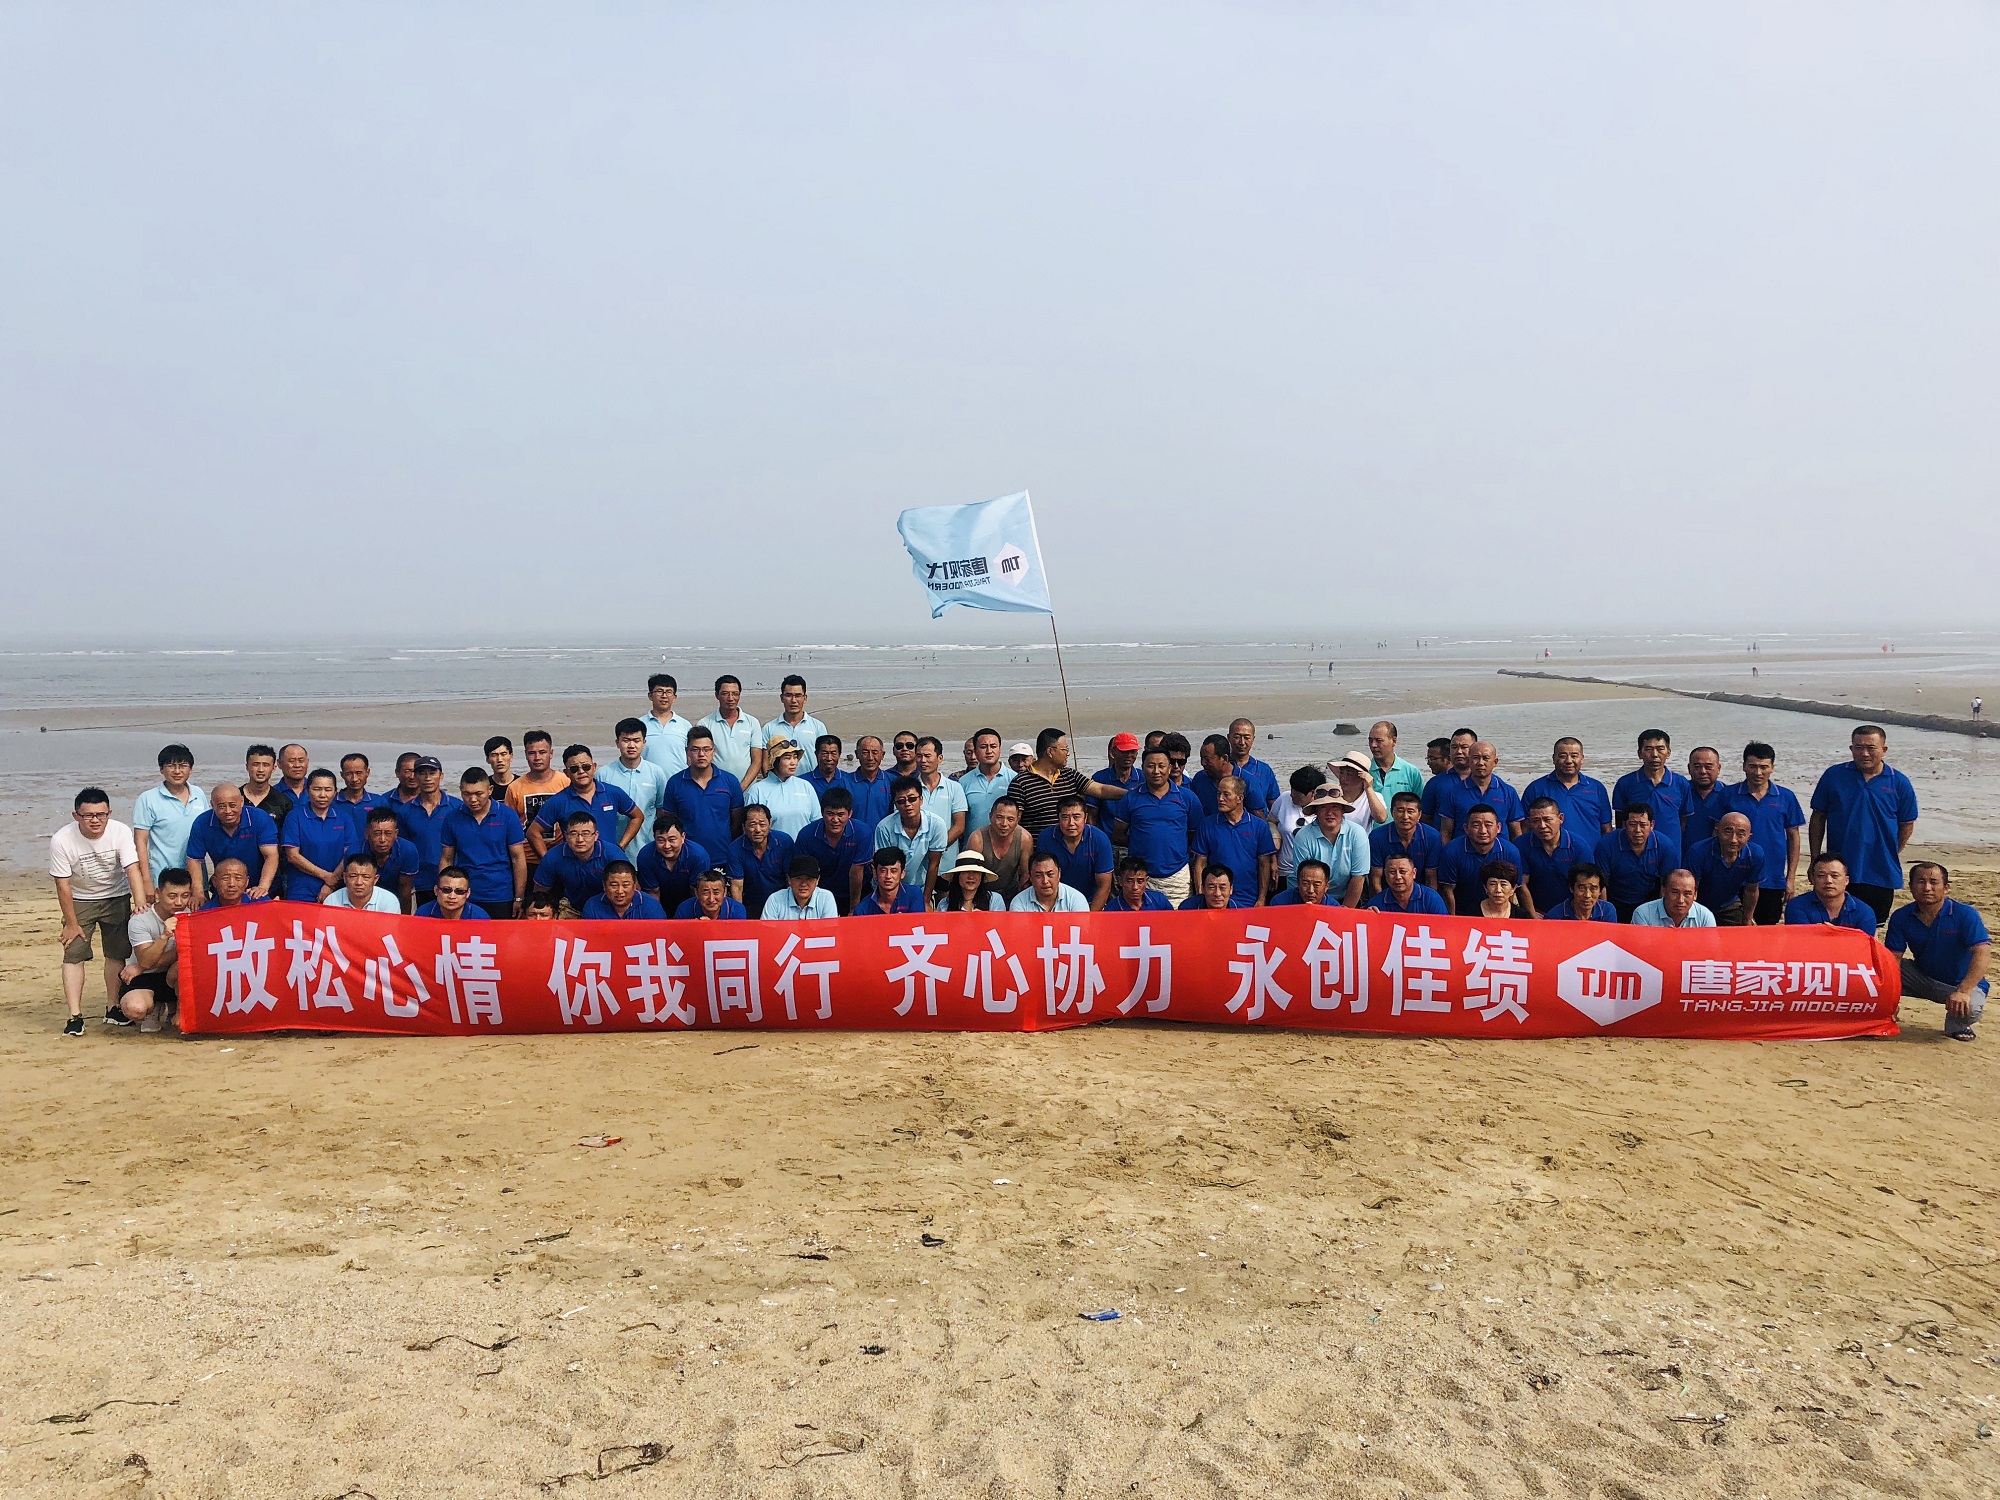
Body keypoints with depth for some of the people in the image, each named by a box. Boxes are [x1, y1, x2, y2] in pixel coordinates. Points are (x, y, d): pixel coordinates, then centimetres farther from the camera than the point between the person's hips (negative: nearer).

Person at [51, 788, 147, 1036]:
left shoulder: (120, 832, -22)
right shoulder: (61, 840, -23)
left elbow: (133, 868, -30)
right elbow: (63, 885, -17)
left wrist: (140, 901, -45)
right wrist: (71, 923, -13)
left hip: (116, 898, 1)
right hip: (79, 901, -1)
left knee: (117, 953, 4)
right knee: (73, 954, -10)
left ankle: (112, 1007, 19)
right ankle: (75, 1016, -9)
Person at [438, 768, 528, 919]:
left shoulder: (508, 816, -5)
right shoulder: (452, 818, 1)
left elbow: (518, 859, -2)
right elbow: (446, 860, 6)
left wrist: (519, 899, -5)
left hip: (501, 899, -2)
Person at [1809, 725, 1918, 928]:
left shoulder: (1899, 783, 1)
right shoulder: (1833, 776, 1)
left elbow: (1907, 824, 10)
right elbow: (1818, 818, 6)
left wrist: (1890, 856, 4)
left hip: (1881, 875, 0)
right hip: (1839, 872, 0)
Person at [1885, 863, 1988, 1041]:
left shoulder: (1965, 914, -18)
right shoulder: (1901, 918, -8)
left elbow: (1982, 953, -28)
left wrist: (1963, 991, -40)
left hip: (1962, 984, -3)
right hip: (1921, 978, 3)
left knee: (1971, 1008, -35)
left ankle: (1957, 1025, 2)